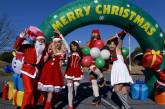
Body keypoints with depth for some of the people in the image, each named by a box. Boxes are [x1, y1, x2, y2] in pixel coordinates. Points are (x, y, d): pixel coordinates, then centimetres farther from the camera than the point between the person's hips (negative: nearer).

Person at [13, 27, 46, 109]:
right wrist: (22, 37, -27)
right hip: (27, 70, -7)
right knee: (29, 91, -15)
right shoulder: (29, 47, -9)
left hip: (35, 72, 7)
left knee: (34, 90, 15)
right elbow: (16, 46, -17)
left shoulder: (43, 50, 8)